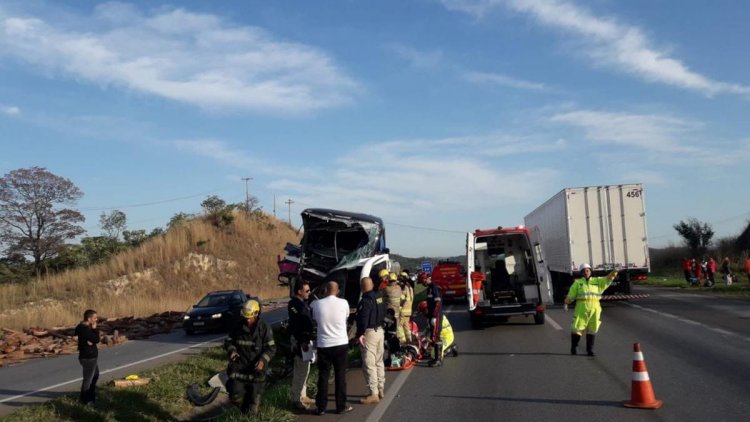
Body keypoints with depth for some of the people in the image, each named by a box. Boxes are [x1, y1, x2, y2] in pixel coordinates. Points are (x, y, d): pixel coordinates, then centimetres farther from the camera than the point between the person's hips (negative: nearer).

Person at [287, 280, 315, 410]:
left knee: (304, 370, 16)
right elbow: (295, 326, -23)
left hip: (306, 339, 10)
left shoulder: (303, 303, 13)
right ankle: (296, 399, -3)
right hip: (300, 341, -10)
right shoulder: (294, 304, -16)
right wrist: (302, 342, -25)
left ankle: (302, 396, 26)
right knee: (300, 371, -8)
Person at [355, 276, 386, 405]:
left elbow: (363, 319, -23)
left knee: (369, 364, -5)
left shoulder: (365, 300, -19)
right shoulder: (380, 297, 8)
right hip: (380, 331, 9)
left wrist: (360, 334, -21)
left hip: (369, 333, -9)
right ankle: (380, 389, 26)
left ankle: (374, 394, -5)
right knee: (379, 362, 17)